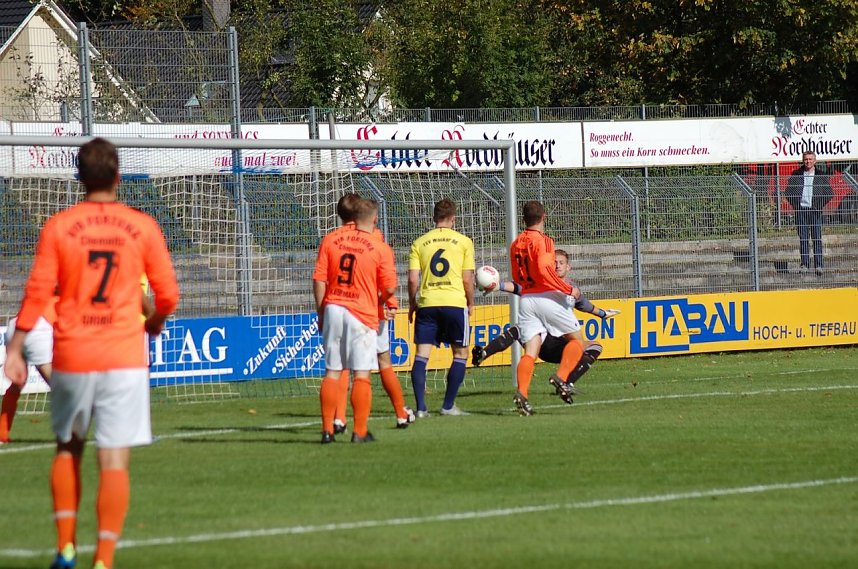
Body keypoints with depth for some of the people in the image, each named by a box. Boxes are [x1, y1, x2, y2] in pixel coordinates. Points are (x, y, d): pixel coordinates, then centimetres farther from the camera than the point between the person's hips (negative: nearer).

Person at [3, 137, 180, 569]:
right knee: (114, 460, -3)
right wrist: (155, 323, 24)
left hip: (71, 358, 1)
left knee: (68, 448, 20)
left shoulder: (58, 227, -1)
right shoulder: (142, 227, 0)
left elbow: (36, 294, -4)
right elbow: (168, 294, 3)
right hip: (124, 359, -1)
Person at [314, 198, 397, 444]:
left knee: (332, 372, 9)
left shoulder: (330, 239, 2)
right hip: (362, 313, -3)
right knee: (361, 374, 1)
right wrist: (379, 299, 19)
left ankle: (327, 430, 6)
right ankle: (360, 431, 0)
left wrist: (321, 311, 11)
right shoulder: (380, 248, -6)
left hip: (332, 309, 3)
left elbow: (319, 279, 1)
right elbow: (389, 288, -3)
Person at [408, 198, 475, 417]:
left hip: (426, 303, 1)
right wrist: (470, 303, 16)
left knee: (421, 354, 3)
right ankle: (448, 406, 7)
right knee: (460, 353, 11)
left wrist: (412, 304, 15)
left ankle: (421, 407, -5)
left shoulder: (419, 243, 7)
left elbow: (413, 279, 1)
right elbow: (467, 279, 2)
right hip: (454, 301, -1)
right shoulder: (463, 242, 4)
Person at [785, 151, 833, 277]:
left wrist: (819, 205, -3)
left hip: (815, 211, -1)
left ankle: (819, 265, -3)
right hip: (800, 210, 1)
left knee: (817, 238, -3)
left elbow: (829, 194, 5)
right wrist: (795, 204, 0)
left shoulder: (821, 175, 5)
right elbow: (788, 192, 12)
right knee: (803, 238, 1)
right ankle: (805, 265, 4)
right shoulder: (796, 174, 8)